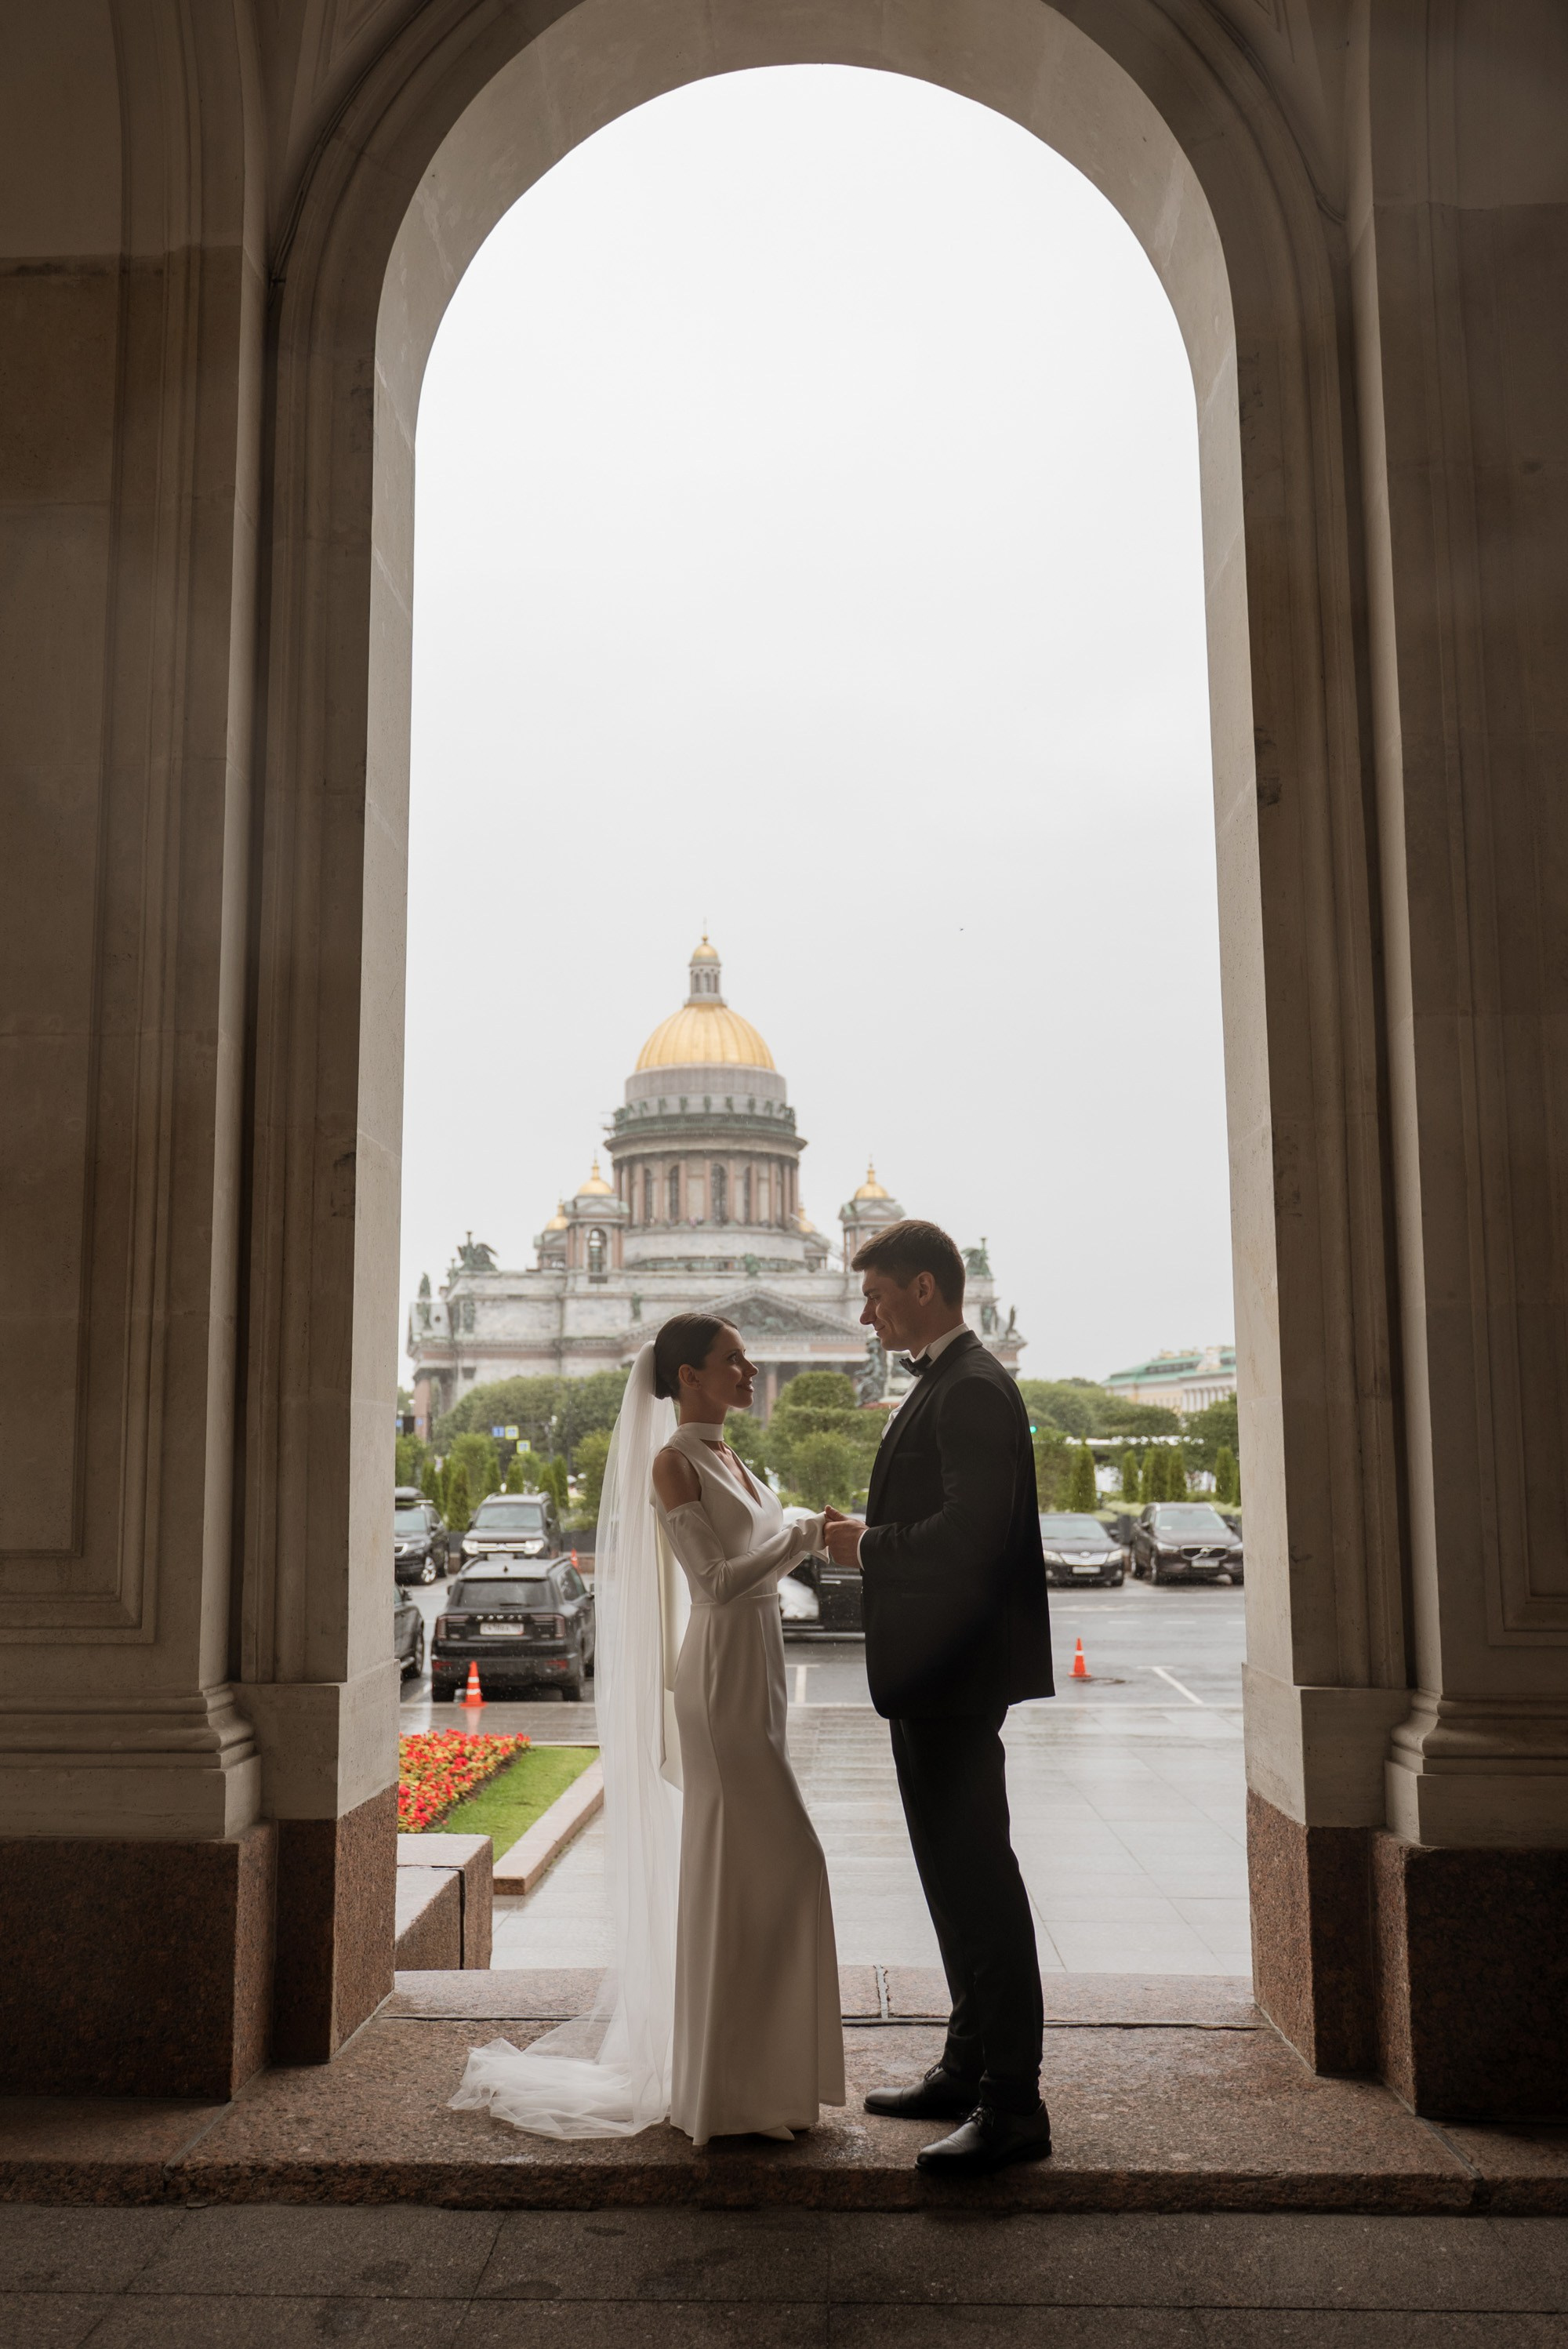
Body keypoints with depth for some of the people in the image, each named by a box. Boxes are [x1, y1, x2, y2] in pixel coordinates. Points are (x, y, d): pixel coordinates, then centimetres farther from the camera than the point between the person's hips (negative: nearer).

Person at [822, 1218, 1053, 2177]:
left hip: (955, 1676, -11)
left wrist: (869, 1547, -14)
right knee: (958, 1875, 18)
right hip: (933, 1676, 11)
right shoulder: (945, 1384, 16)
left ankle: (1013, 2104, 5)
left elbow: (969, 1537, -26)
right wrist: (870, 1538, 7)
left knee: (977, 1878, -4)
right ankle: (968, 2070, 30)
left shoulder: (973, 1389, -17)